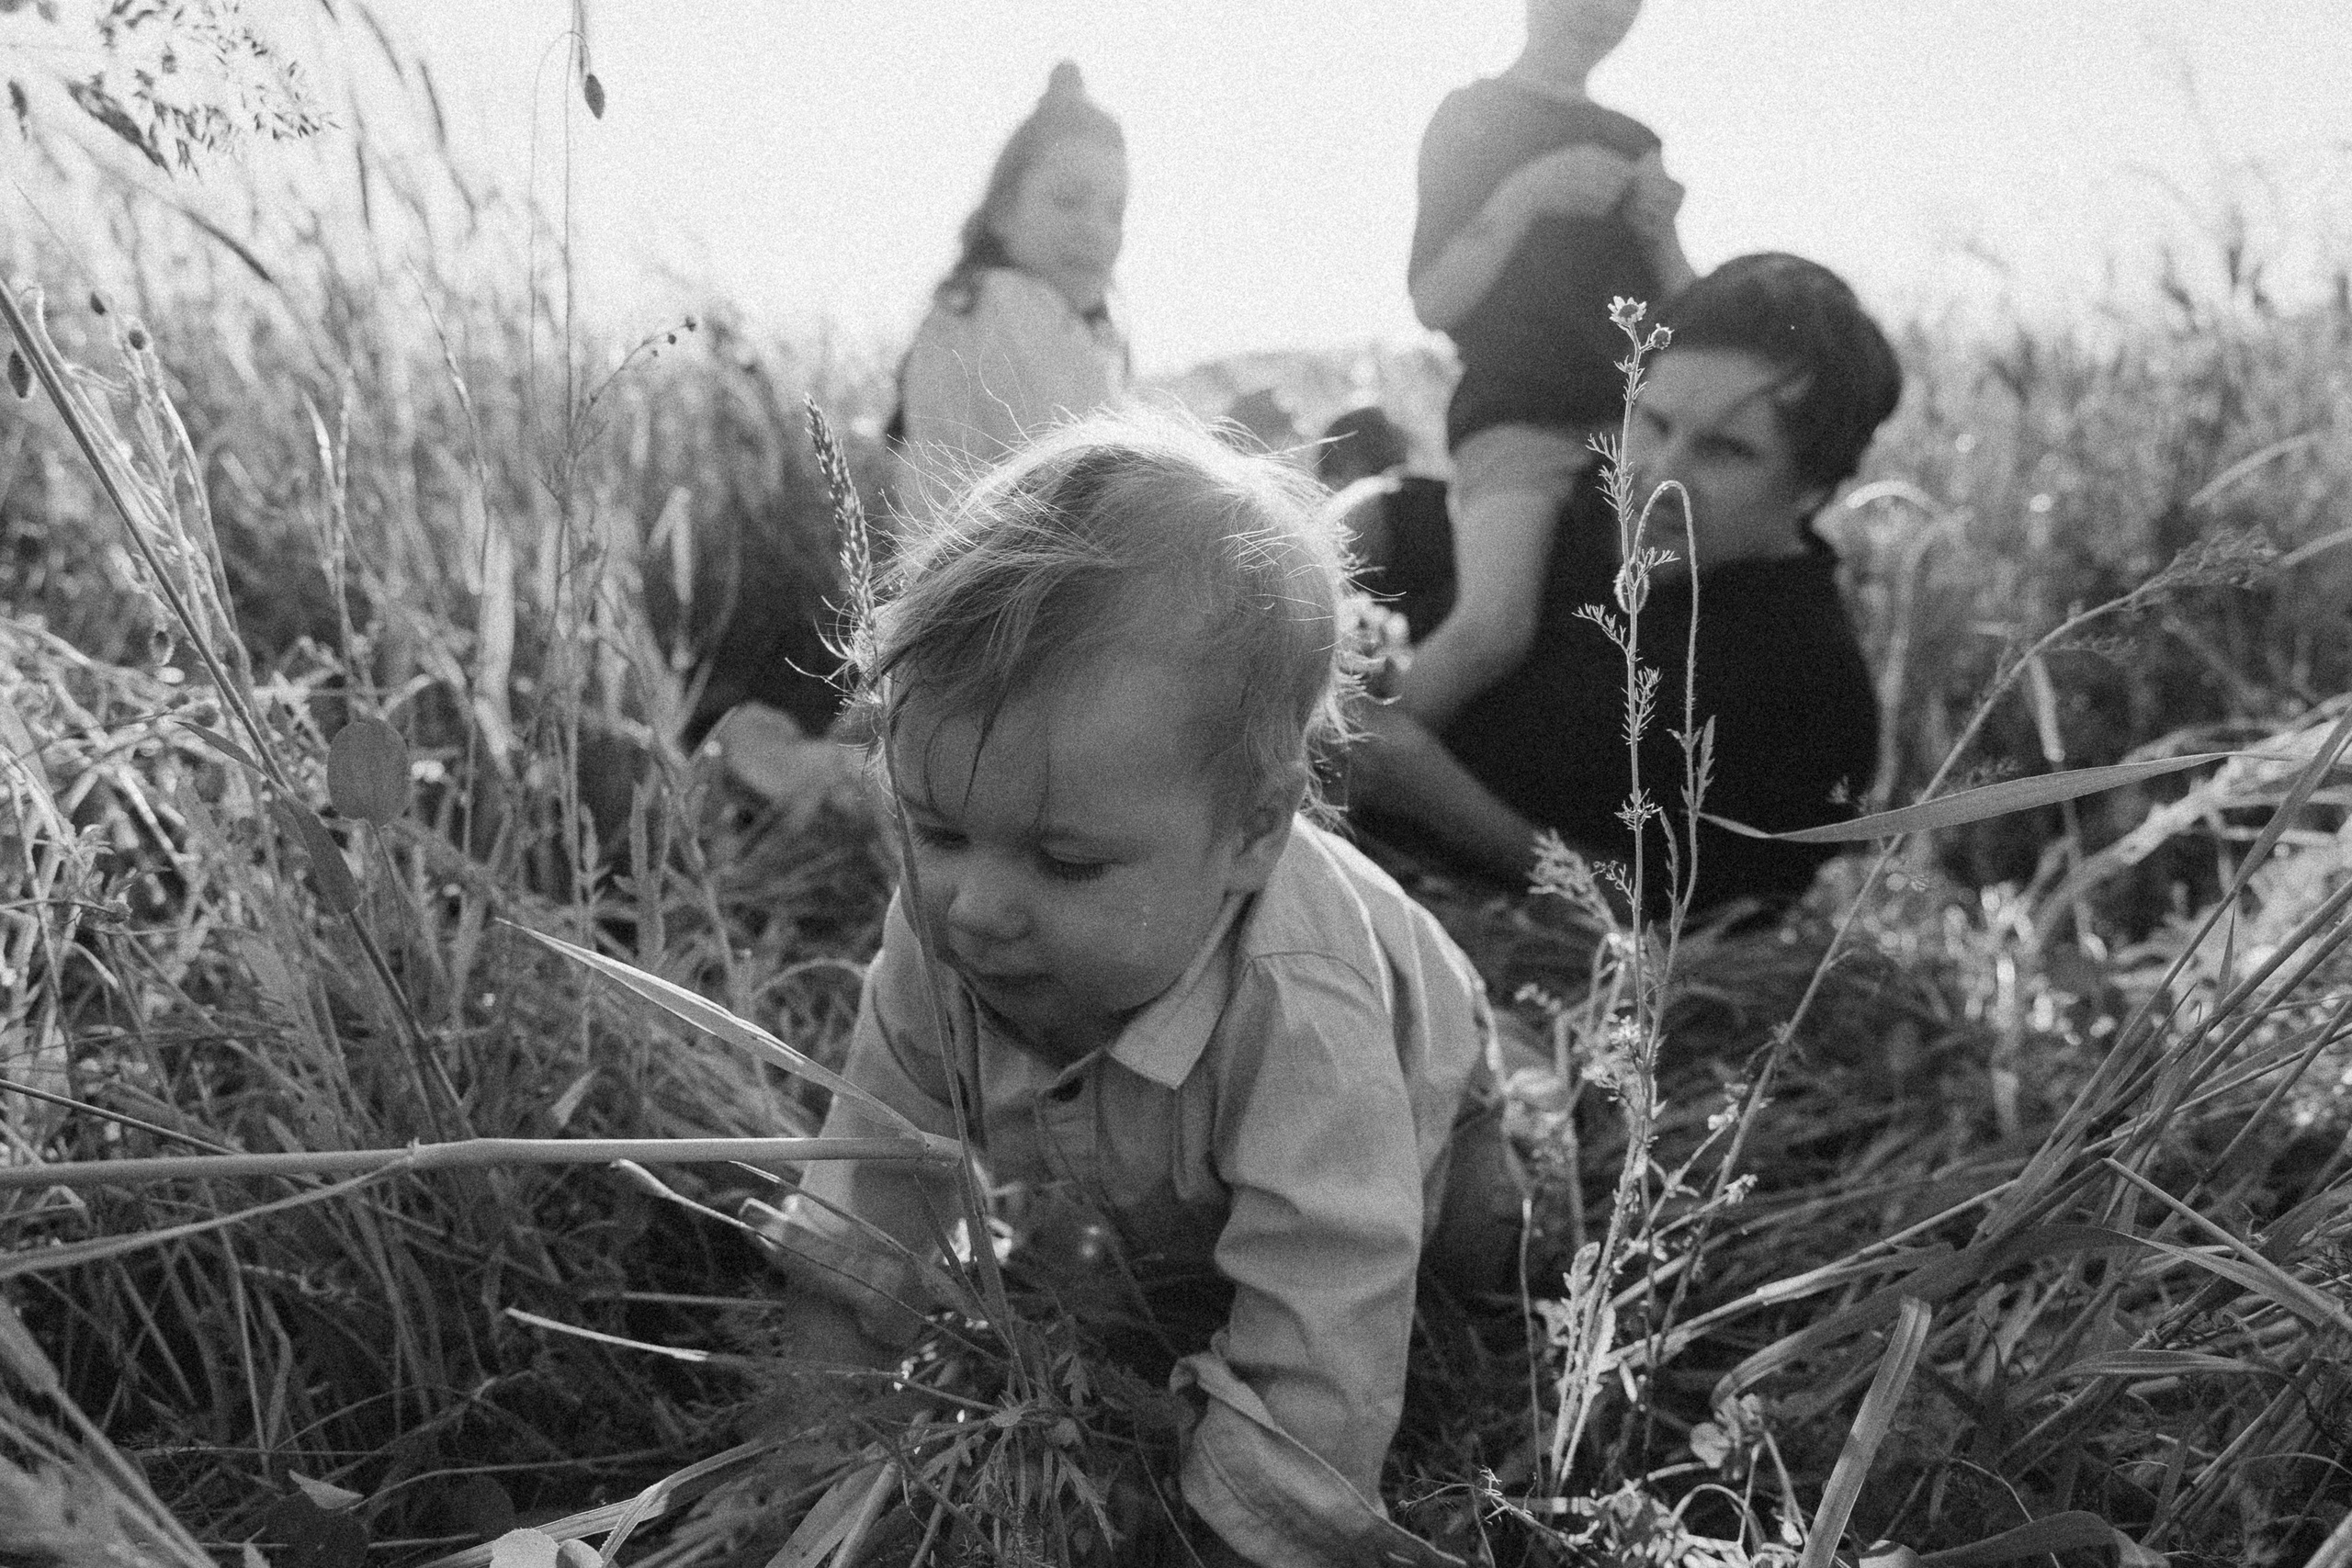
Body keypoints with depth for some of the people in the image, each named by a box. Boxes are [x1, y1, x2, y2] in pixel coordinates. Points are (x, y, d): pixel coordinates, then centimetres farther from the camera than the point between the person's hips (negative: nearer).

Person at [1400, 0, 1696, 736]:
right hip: (1518, 418, -6)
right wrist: (1524, 195, -14)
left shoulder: (1634, 141, 22)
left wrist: (1660, 235, 1)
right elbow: (1432, 302, -2)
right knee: (1493, 627, -30)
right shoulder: (1471, 115, 8)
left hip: (1640, 420, 6)